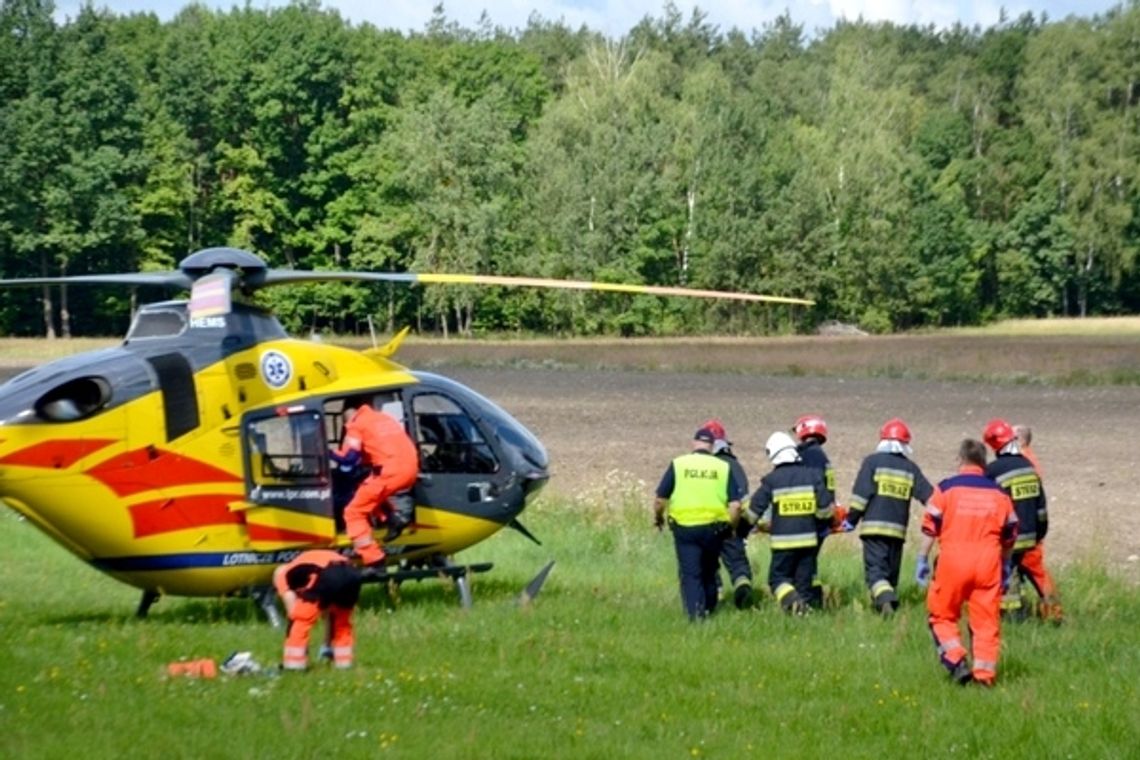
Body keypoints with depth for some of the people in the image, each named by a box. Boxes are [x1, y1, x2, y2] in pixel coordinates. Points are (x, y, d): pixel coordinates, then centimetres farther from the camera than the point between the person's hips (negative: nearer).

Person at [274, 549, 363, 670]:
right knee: (342, 621, 31)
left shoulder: (283, 574, 27)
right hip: (352, 576, 6)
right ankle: (343, 660, 33)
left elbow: (294, 614, 18)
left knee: (301, 619, 12)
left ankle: (294, 664, 10)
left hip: (328, 577, -6)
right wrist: (328, 646, 52)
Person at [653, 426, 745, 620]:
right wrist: (729, 525, 13)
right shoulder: (723, 467, 1)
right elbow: (735, 504, -4)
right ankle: (708, 609, 28)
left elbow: (660, 499, -2)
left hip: (684, 528, -2)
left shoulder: (678, 464, -3)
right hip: (713, 528, 2)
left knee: (690, 573, 2)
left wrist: (658, 517, 17)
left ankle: (695, 612, -12)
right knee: (709, 571, 21)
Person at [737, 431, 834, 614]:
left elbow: (753, 511, -1)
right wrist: (822, 525, 22)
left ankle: (792, 601, -23)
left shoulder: (771, 480, -5)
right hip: (809, 539, 3)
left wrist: (740, 531, 13)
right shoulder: (812, 475, 3)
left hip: (784, 542, -3)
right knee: (803, 579, 11)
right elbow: (825, 508, 3)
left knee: (778, 578, 4)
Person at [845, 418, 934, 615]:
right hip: (898, 530, 3)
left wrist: (851, 520, 2)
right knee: (891, 573, 14)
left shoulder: (873, 462, 0)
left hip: (874, 527, -3)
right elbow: (930, 496, 7)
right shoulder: (911, 469, 10)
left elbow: (861, 495, -5)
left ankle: (885, 600, -34)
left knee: (875, 570, -10)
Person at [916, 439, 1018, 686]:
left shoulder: (946, 488, 2)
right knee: (986, 620, 7)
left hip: (953, 559, -2)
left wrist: (922, 560, 7)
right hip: (988, 561, 2)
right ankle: (984, 672, 4)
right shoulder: (999, 493, 11)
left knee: (942, 615, 11)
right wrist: (1005, 567, 27)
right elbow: (1009, 537, 17)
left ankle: (956, 660, -5)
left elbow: (930, 528, 0)